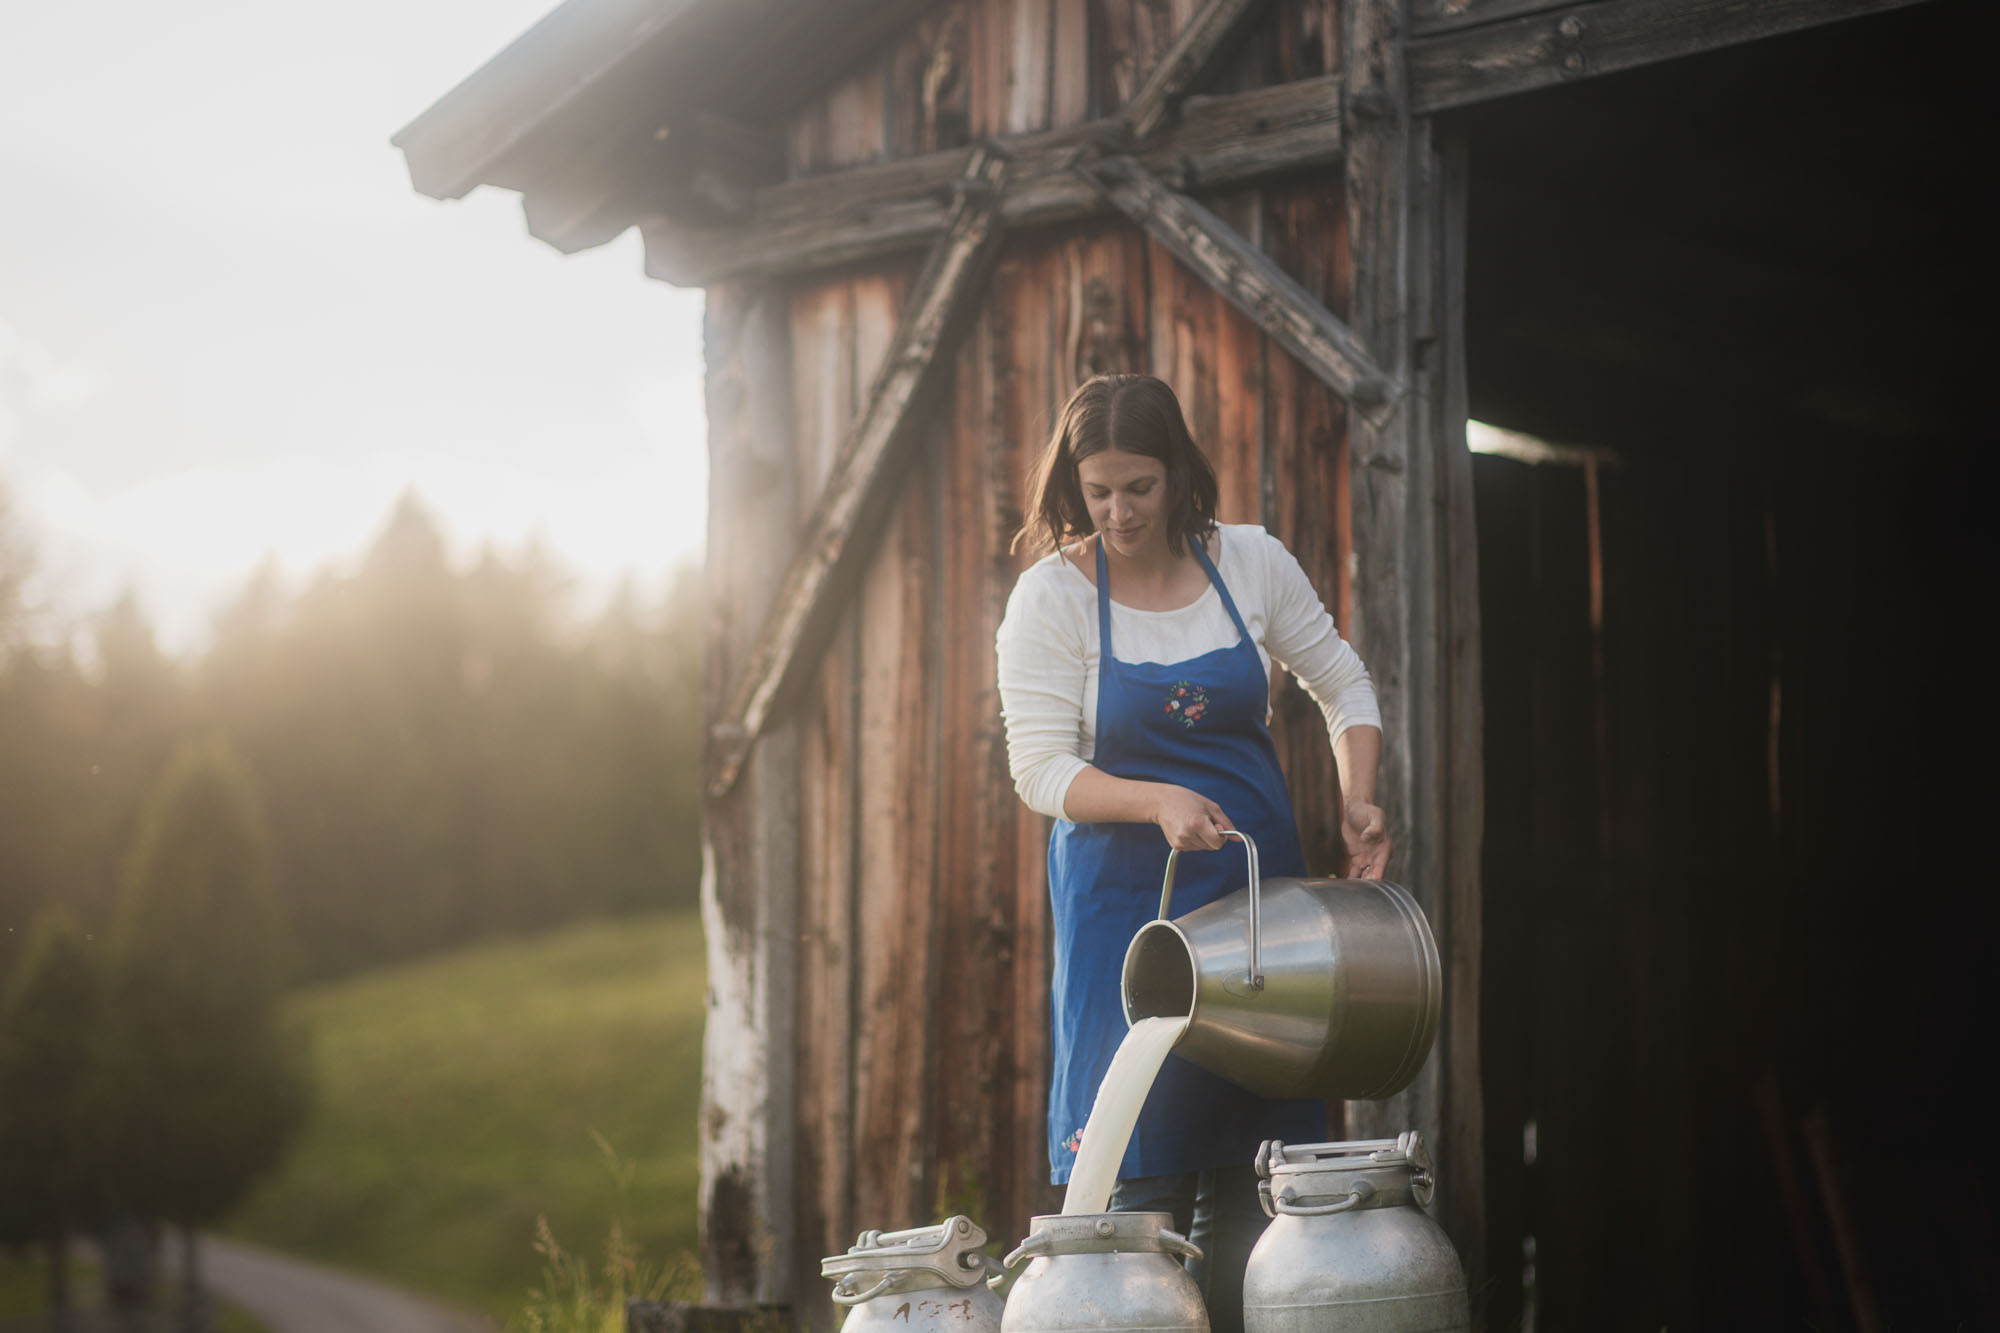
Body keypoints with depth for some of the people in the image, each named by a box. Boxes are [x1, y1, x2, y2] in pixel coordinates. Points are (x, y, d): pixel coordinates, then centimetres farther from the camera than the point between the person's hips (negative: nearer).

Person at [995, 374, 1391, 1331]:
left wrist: (1357, 801, -3)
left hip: (1258, 884, 3)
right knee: (1142, 1173, -5)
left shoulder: (1252, 563, 1)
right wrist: (1158, 804, -25)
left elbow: (1343, 686, 13)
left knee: (1254, 1152, 3)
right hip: (1124, 892, -3)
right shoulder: (1052, 596, -7)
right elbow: (1040, 769, -10)